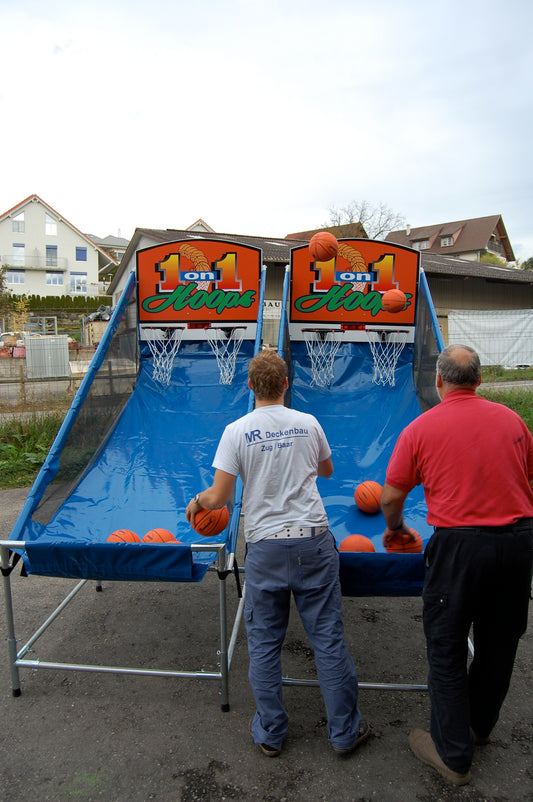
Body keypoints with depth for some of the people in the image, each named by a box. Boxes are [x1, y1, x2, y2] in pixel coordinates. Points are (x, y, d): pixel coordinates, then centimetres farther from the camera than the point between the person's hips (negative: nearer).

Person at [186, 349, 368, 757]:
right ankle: (346, 732, 26)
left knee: (264, 644, 14)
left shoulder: (237, 431, -7)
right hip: (313, 541, 2)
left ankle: (270, 734, 28)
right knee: (329, 638, 12)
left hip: (265, 547, -1)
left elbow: (218, 497, -9)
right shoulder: (309, 424, 1)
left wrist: (196, 501, 13)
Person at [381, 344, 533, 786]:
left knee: (447, 650, 12)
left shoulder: (421, 428, -8)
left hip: (459, 544, -5)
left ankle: (454, 756, 23)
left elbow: (391, 496, -2)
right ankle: (480, 725, 44)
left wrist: (395, 528, 18)